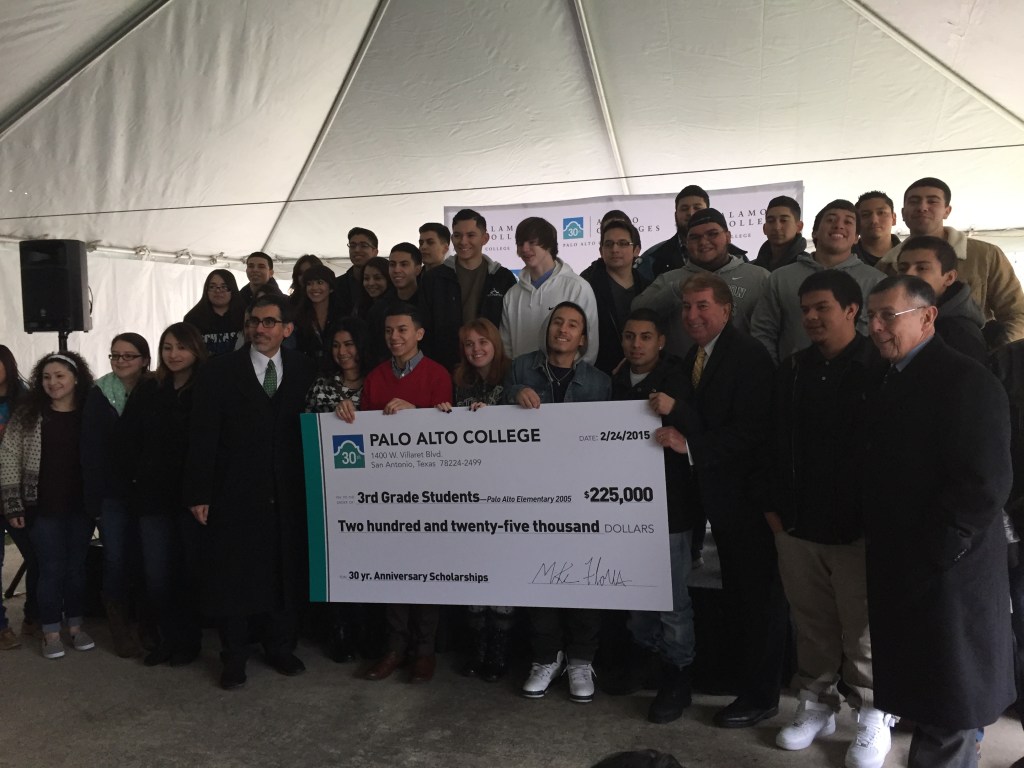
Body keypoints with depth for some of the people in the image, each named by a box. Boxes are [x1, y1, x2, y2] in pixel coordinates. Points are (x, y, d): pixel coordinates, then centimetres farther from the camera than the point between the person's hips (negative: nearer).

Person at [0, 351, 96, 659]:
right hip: (43, 507, -1)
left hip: (81, 506, 1)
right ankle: (51, 633, 17)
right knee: (51, 569, 4)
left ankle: (76, 627, 25)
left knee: (76, 566, 11)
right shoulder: (28, 413, -2)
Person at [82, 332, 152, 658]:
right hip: (112, 493, -1)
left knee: (143, 557, 6)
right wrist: (93, 498, -9)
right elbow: (91, 451, -4)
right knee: (116, 558, 1)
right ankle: (121, 627, 15)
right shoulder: (99, 395, -2)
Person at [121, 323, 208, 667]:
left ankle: (189, 639, 24)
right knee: (156, 575, 5)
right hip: (153, 496, 3)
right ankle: (168, 637, 24)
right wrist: (137, 474, 1)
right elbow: (128, 439, 9)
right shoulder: (147, 391, 7)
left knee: (192, 570, 7)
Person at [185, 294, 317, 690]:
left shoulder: (303, 369, 5)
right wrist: (199, 494, -9)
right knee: (232, 575, 6)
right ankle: (234, 657, 21)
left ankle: (280, 647, 29)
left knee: (284, 571, 11)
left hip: (287, 494, 2)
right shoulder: (219, 371, -2)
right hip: (233, 493, -2)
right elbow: (202, 437, -5)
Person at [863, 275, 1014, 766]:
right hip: (896, 567, 8)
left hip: (945, 572, -8)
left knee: (949, 711, 8)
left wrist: (931, 554, -20)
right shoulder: (885, 381, 10)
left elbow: (985, 483, -22)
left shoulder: (966, 382, -16)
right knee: (920, 689, 21)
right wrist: (880, 544, 6)